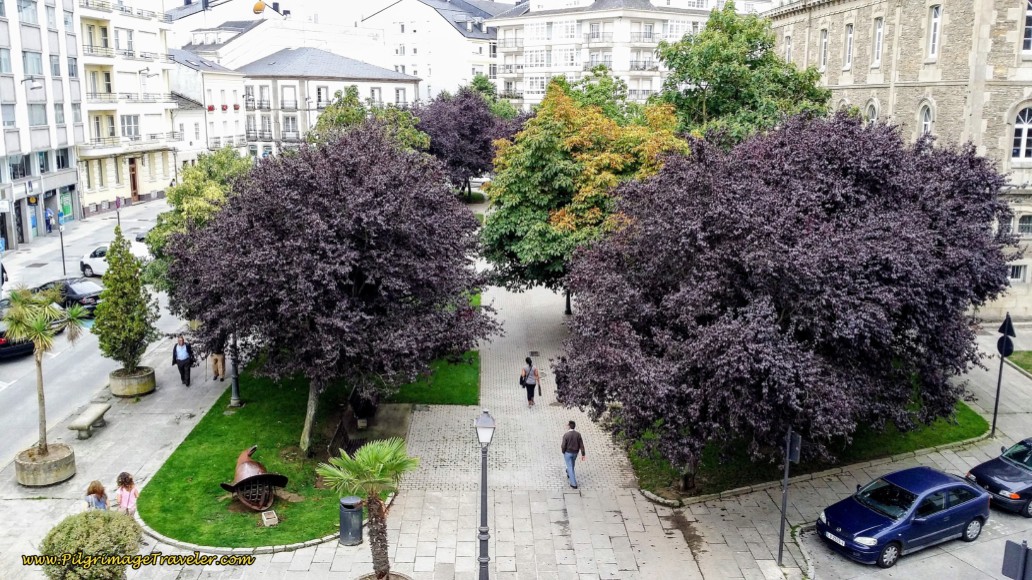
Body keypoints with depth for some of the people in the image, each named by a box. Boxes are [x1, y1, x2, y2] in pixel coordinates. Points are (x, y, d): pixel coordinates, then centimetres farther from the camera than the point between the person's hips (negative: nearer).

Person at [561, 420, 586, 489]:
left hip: (567, 452, -4)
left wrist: (563, 452, 2)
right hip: (575, 452, 4)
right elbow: (581, 445, -11)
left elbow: (563, 445, -19)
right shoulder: (578, 434, -14)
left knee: (570, 468, 6)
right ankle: (569, 474, 58)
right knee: (572, 464, 32)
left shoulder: (566, 435, -24)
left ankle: (574, 484, 7)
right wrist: (583, 454, -4)